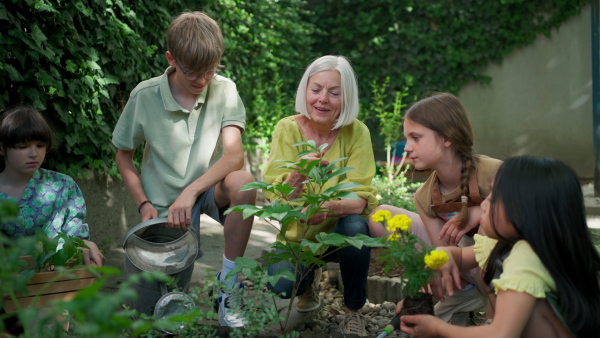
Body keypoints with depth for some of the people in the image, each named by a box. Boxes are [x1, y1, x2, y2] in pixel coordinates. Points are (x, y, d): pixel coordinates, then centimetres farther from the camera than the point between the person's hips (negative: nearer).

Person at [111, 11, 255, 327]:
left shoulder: (224, 90, -11)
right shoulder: (145, 96, -11)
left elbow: (234, 155, -23)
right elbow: (124, 156, 3)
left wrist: (191, 191, -37)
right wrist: (143, 204, -10)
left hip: (208, 191, 1)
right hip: (164, 205, 0)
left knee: (243, 182, -35)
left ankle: (229, 288, -21)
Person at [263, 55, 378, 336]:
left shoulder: (356, 132, -15)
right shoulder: (288, 129, -14)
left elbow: (361, 199, -19)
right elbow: (276, 199, -18)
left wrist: (328, 207, -41)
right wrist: (298, 174, -40)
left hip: (340, 233, 0)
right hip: (298, 236, 0)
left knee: (356, 226, -33)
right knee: (282, 285, -26)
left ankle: (353, 312, -7)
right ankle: (310, 276, 14)